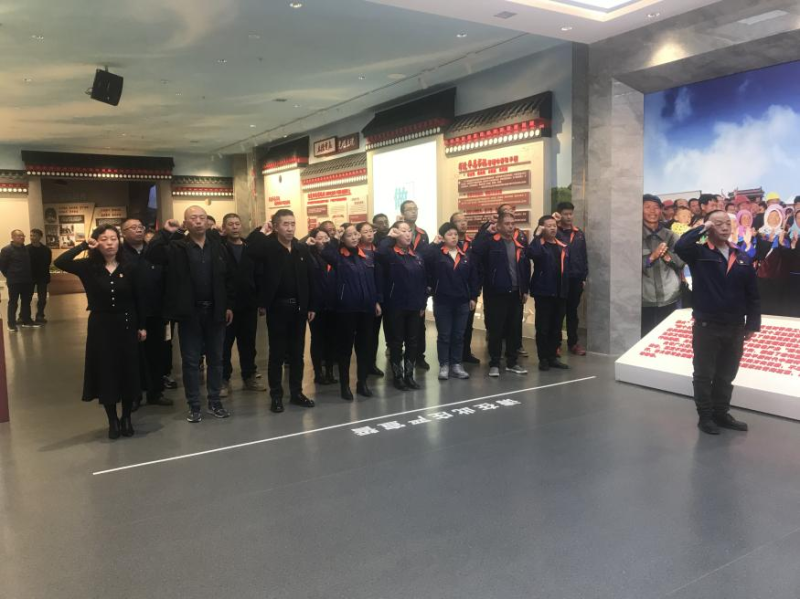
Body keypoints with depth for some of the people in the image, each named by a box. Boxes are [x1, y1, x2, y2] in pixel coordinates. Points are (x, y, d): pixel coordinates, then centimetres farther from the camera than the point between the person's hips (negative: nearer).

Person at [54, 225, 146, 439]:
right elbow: (59, 262, -20)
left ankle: (126, 417, 23)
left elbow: (137, 300, 2)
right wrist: (84, 245, -17)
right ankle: (113, 420, 21)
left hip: (126, 325, 1)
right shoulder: (88, 267, -4)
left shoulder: (128, 268, -2)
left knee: (128, 372, 6)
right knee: (106, 373, 6)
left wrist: (142, 326, 2)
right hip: (101, 326, 0)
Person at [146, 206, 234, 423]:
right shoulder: (176, 247, -3)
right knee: (191, 361, 6)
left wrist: (229, 305, 5)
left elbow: (228, 277, 8)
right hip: (189, 312, -2)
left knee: (216, 358, 11)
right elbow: (150, 255, -18)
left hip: (215, 311, 3)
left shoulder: (217, 247, 5)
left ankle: (215, 402, 24)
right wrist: (165, 232, -19)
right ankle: (194, 406, 17)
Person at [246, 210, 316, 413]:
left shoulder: (302, 248, 5)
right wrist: (262, 231, -15)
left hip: (299, 307, 4)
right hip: (277, 307, -3)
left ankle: (296, 392, 24)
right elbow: (250, 247, -27)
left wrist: (311, 306, 5)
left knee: (297, 352, 12)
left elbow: (310, 278, 7)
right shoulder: (268, 247, -5)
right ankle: (276, 396, 17)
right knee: (277, 353, 6)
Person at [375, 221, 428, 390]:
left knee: (413, 342, 10)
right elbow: (379, 252, -32)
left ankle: (409, 375, 23)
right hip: (395, 306, -5)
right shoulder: (390, 254, -7)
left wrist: (423, 303, 9)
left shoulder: (417, 256, 10)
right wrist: (389, 237, -17)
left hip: (414, 307, 5)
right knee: (396, 342, 5)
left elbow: (423, 281, 12)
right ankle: (397, 376, 17)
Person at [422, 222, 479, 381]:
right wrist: (434, 243, -17)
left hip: (462, 301, 3)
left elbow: (473, 277, 8)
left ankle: (456, 365, 20)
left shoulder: (466, 255, 6)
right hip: (442, 301, -3)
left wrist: (474, 297, 5)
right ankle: (444, 366, 15)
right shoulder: (436, 253, -5)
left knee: (459, 335, 10)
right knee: (444, 335, 5)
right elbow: (422, 258, -26)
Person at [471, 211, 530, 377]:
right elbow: (476, 250, -25)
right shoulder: (491, 242, -4)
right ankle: (494, 364, 12)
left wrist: (525, 290, 10)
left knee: (515, 329, 11)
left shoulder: (519, 244, 10)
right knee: (495, 329, 2)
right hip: (496, 293, -5)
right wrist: (487, 232, -17)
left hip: (515, 293, 5)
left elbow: (526, 267, 14)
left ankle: (512, 362, 23)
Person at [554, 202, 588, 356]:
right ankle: (555, 344, 14)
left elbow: (584, 256, 12)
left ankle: (573, 343, 23)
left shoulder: (579, 234, 11)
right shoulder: (555, 232, -3)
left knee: (572, 312, 14)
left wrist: (584, 277, 8)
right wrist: (553, 222, -24)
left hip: (576, 279, 4)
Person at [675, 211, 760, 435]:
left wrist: (752, 324, 3)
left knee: (727, 375, 15)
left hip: (735, 327, 4)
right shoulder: (699, 253, -4)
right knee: (704, 374, 5)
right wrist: (702, 229, -17)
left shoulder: (742, 257, 7)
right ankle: (705, 417, 16)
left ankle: (722, 414, 28)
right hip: (707, 325, -4)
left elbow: (752, 294, 8)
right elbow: (680, 246, -28)